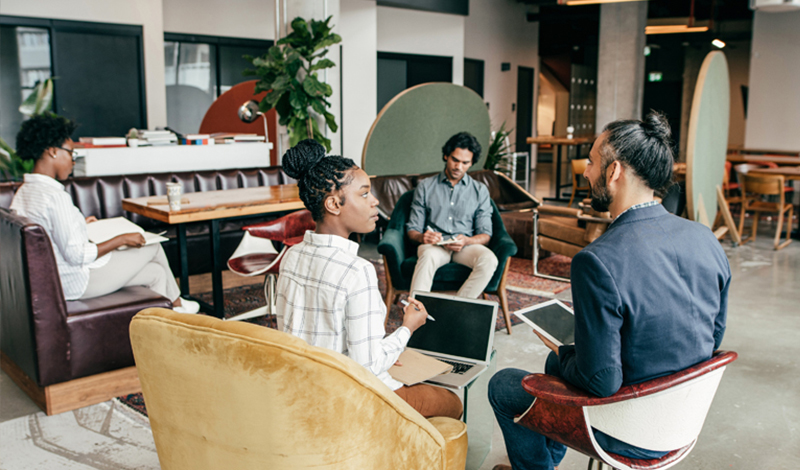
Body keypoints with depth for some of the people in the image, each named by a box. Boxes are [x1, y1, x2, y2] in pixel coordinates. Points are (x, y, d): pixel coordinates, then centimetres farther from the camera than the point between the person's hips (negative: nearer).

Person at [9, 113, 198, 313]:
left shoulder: (22, 192, 4)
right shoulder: (55, 196, -27)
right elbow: (76, 255, -28)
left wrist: (79, 224, 19)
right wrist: (121, 239, -17)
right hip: (76, 283, -10)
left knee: (156, 272, 16)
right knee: (153, 248, 7)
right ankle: (176, 304, 31)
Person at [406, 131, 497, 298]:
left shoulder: (480, 191, 13)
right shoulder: (425, 186, 12)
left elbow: (485, 235, 6)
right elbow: (412, 230, 9)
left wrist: (466, 241, -17)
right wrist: (422, 237, -17)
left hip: (465, 246, 2)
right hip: (433, 244, -1)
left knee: (489, 260, -32)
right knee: (428, 257, -38)